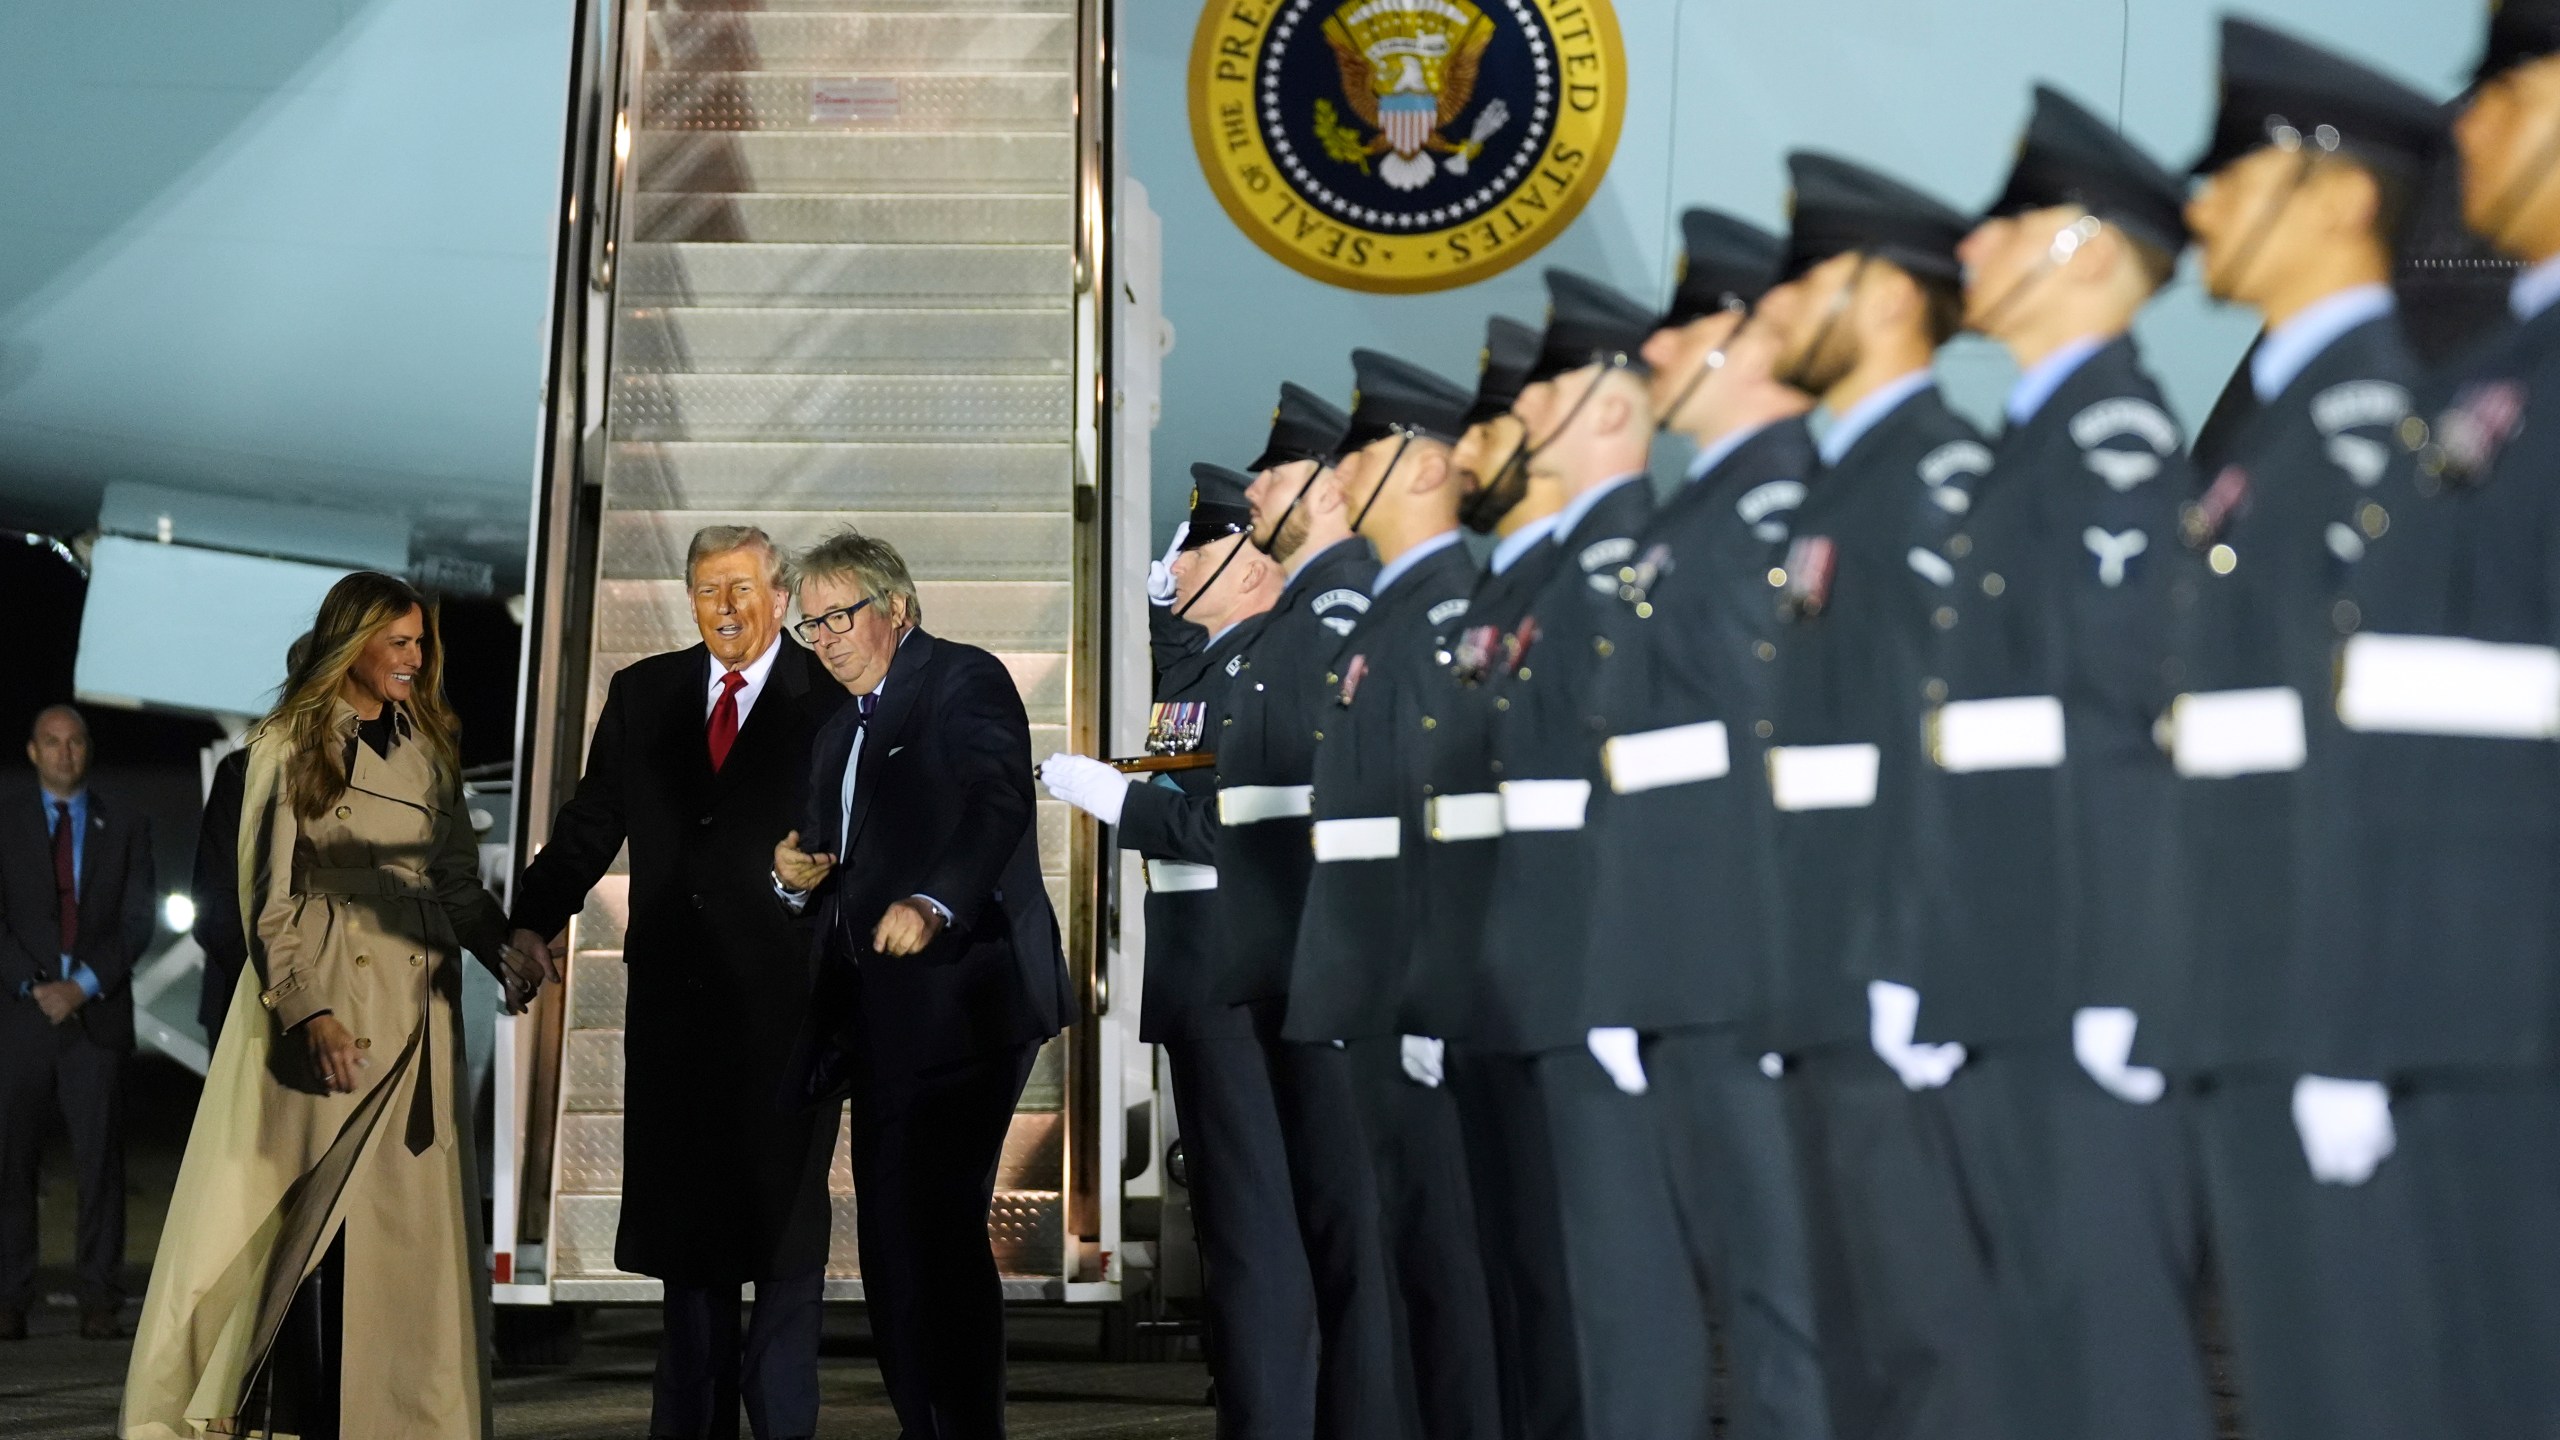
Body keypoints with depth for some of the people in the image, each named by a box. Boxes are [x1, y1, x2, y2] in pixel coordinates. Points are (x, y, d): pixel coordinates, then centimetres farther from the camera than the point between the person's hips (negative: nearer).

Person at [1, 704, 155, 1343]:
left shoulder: (125, 826, 10)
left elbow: (137, 922, 3)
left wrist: (84, 986, -9)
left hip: (98, 1012, 0)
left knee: (100, 1159, -2)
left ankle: (100, 1303, 1)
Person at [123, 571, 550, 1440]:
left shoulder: (427, 748, 13)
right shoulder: (287, 746, -1)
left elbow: (458, 882, 11)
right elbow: (266, 900, -5)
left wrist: (506, 950, -8)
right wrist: (310, 1014, -15)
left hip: (413, 1010, 4)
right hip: (316, 1011, -4)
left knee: (404, 1223, 4)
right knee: (309, 1226, -2)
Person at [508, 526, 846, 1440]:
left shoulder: (832, 698, -2)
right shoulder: (642, 694, 10)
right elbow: (592, 824, 8)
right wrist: (533, 922, -4)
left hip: (785, 996, -4)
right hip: (674, 993, 4)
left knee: (782, 1218, 4)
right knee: (684, 1219, 12)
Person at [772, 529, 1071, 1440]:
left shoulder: (966, 681, -4)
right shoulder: (840, 732, 23)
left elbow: (998, 798, -21)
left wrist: (934, 902, -36)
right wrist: (797, 876, 4)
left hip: (960, 998, -9)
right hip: (880, 1020, 9)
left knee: (934, 1228, -11)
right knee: (894, 1239, 11)